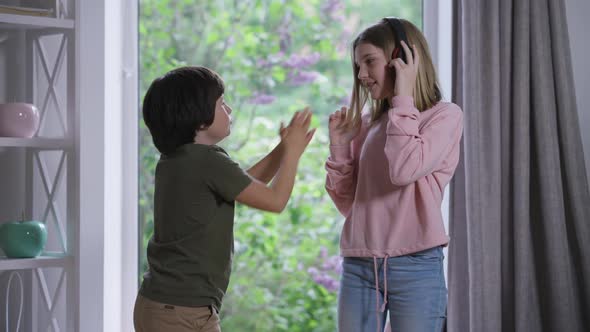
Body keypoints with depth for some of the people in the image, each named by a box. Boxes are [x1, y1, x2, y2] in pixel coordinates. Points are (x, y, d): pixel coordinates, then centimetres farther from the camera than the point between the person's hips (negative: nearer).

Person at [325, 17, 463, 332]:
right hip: (357, 268, 5)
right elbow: (348, 204, 12)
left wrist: (403, 98, -10)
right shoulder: (366, 124, 13)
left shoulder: (445, 115, -1)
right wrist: (339, 144, 2)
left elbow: (404, 171, -19)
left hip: (414, 268, -5)